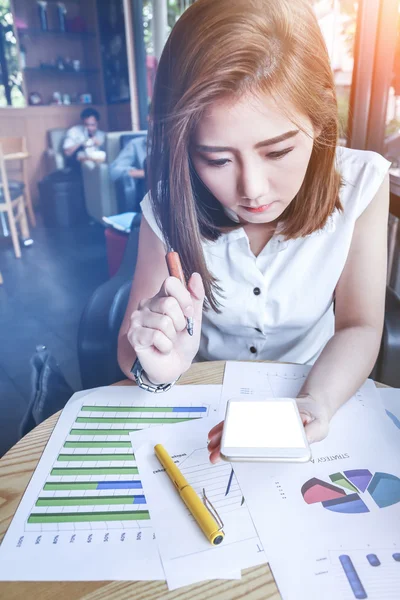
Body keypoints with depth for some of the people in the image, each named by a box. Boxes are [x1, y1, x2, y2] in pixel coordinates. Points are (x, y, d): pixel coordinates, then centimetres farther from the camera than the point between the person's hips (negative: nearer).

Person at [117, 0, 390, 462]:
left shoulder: (360, 184, -15)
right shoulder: (170, 208, -16)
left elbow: (358, 327, -11)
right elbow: (131, 348, -11)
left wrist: (319, 401, -30)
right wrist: (156, 367, -34)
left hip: (314, 394, 1)